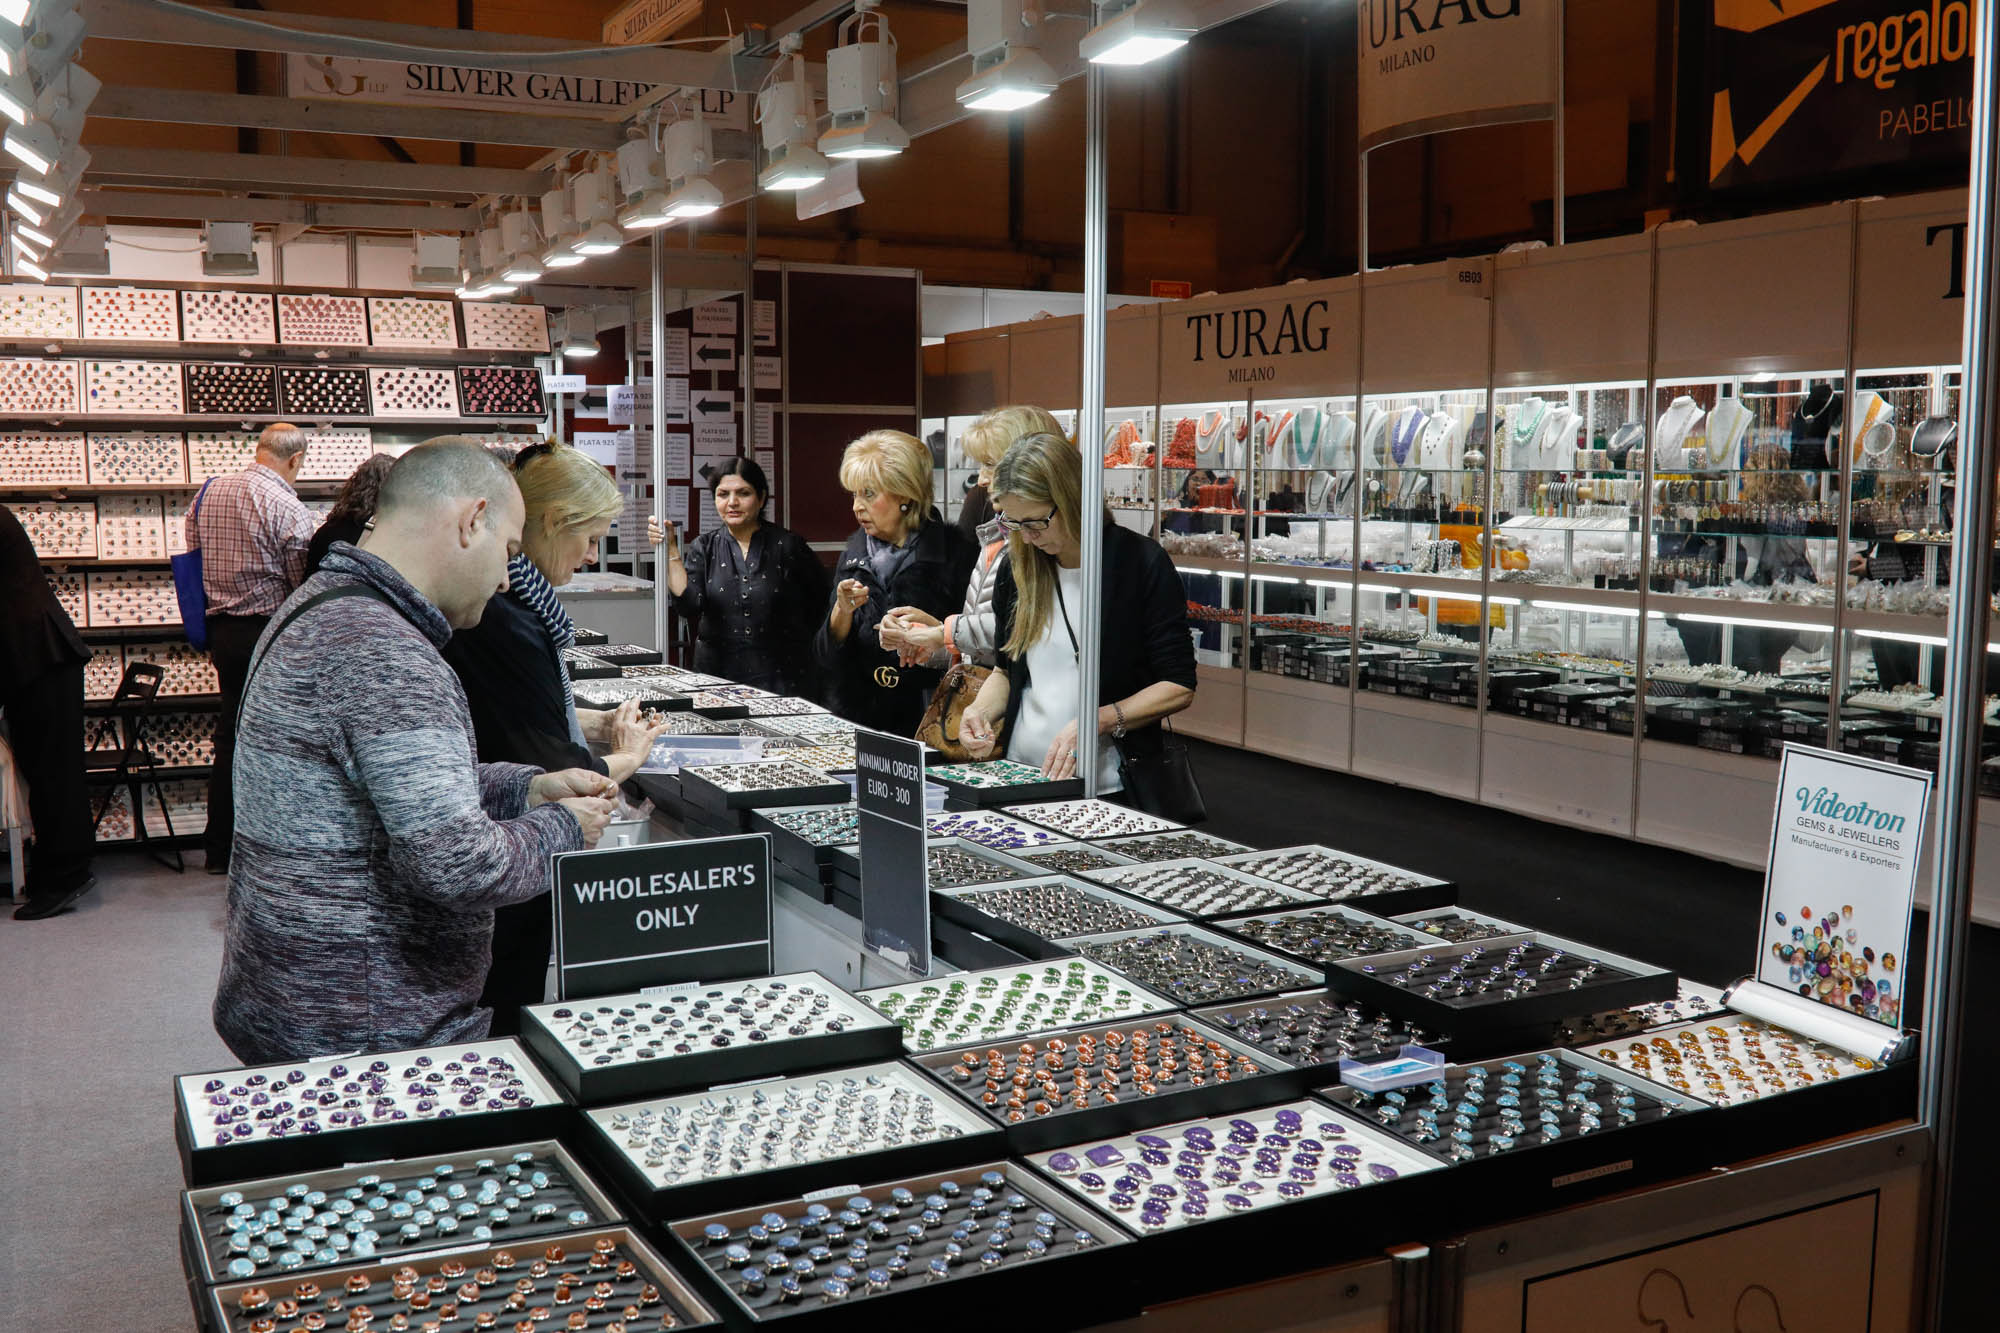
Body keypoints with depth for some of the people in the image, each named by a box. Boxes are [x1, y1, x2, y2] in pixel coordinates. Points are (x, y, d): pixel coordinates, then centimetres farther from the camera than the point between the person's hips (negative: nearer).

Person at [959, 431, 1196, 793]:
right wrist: (983, 709, 1)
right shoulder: (1017, 567, 10)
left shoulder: (1141, 562, -5)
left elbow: (1178, 687, -4)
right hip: (1021, 780, 4)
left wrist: (1095, 722, -16)